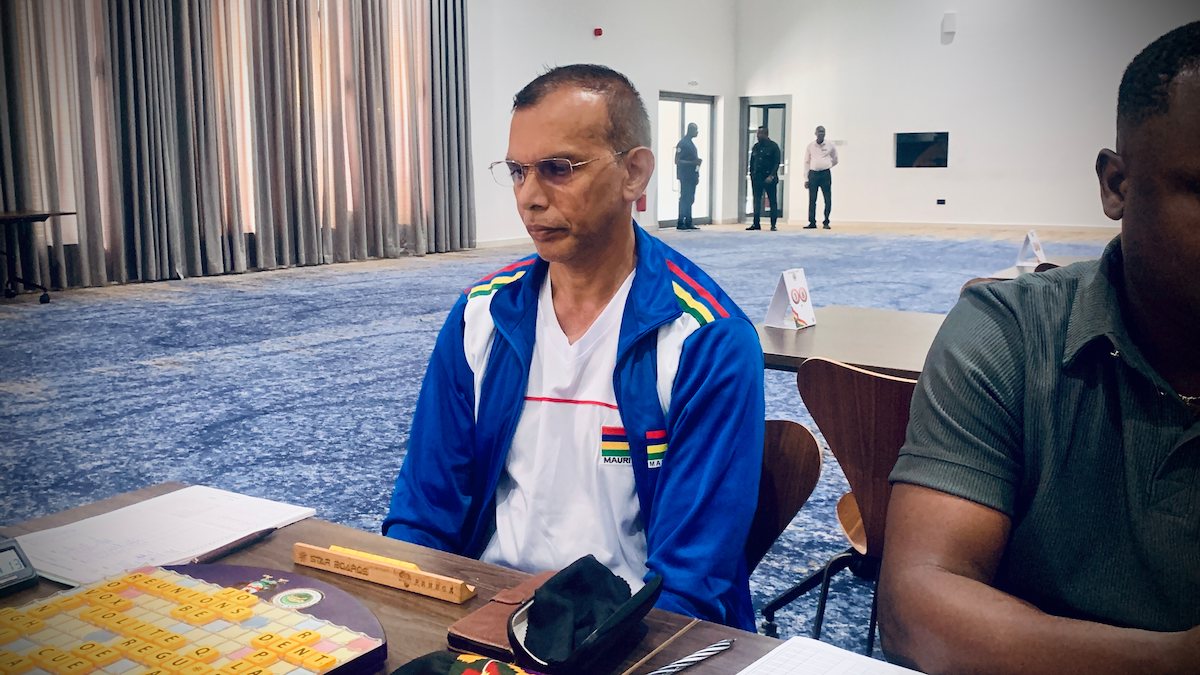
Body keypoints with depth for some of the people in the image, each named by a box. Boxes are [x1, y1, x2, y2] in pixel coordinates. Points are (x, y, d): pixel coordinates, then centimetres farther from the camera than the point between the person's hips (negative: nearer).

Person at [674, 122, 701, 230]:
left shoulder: (691, 144, 17)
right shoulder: (682, 143, -10)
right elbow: (677, 161, -16)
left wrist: (697, 176, 20)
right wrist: (693, 162, -23)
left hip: (692, 176, 9)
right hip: (685, 176, -9)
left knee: (690, 199, 8)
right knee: (684, 199, -9)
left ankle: (688, 223, 11)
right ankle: (680, 223, -7)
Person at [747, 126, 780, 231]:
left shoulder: (773, 146, -3)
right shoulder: (755, 147, 11)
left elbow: (777, 162, -7)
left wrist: (771, 176, -16)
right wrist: (751, 175, 8)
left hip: (769, 178, -4)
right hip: (756, 178, 4)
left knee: (772, 201, 1)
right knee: (756, 201, -2)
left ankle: (773, 225, 5)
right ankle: (756, 224, 0)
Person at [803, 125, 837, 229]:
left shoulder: (830, 146, 3)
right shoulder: (810, 146, 5)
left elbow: (835, 160, 17)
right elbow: (807, 162, 6)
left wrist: (827, 166, 9)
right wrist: (806, 179, 2)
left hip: (826, 174, -1)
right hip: (813, 174, 1)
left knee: (828, 200, -2)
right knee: (812, 200, 1)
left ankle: (826, 222, 4)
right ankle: (812, 222, 7)